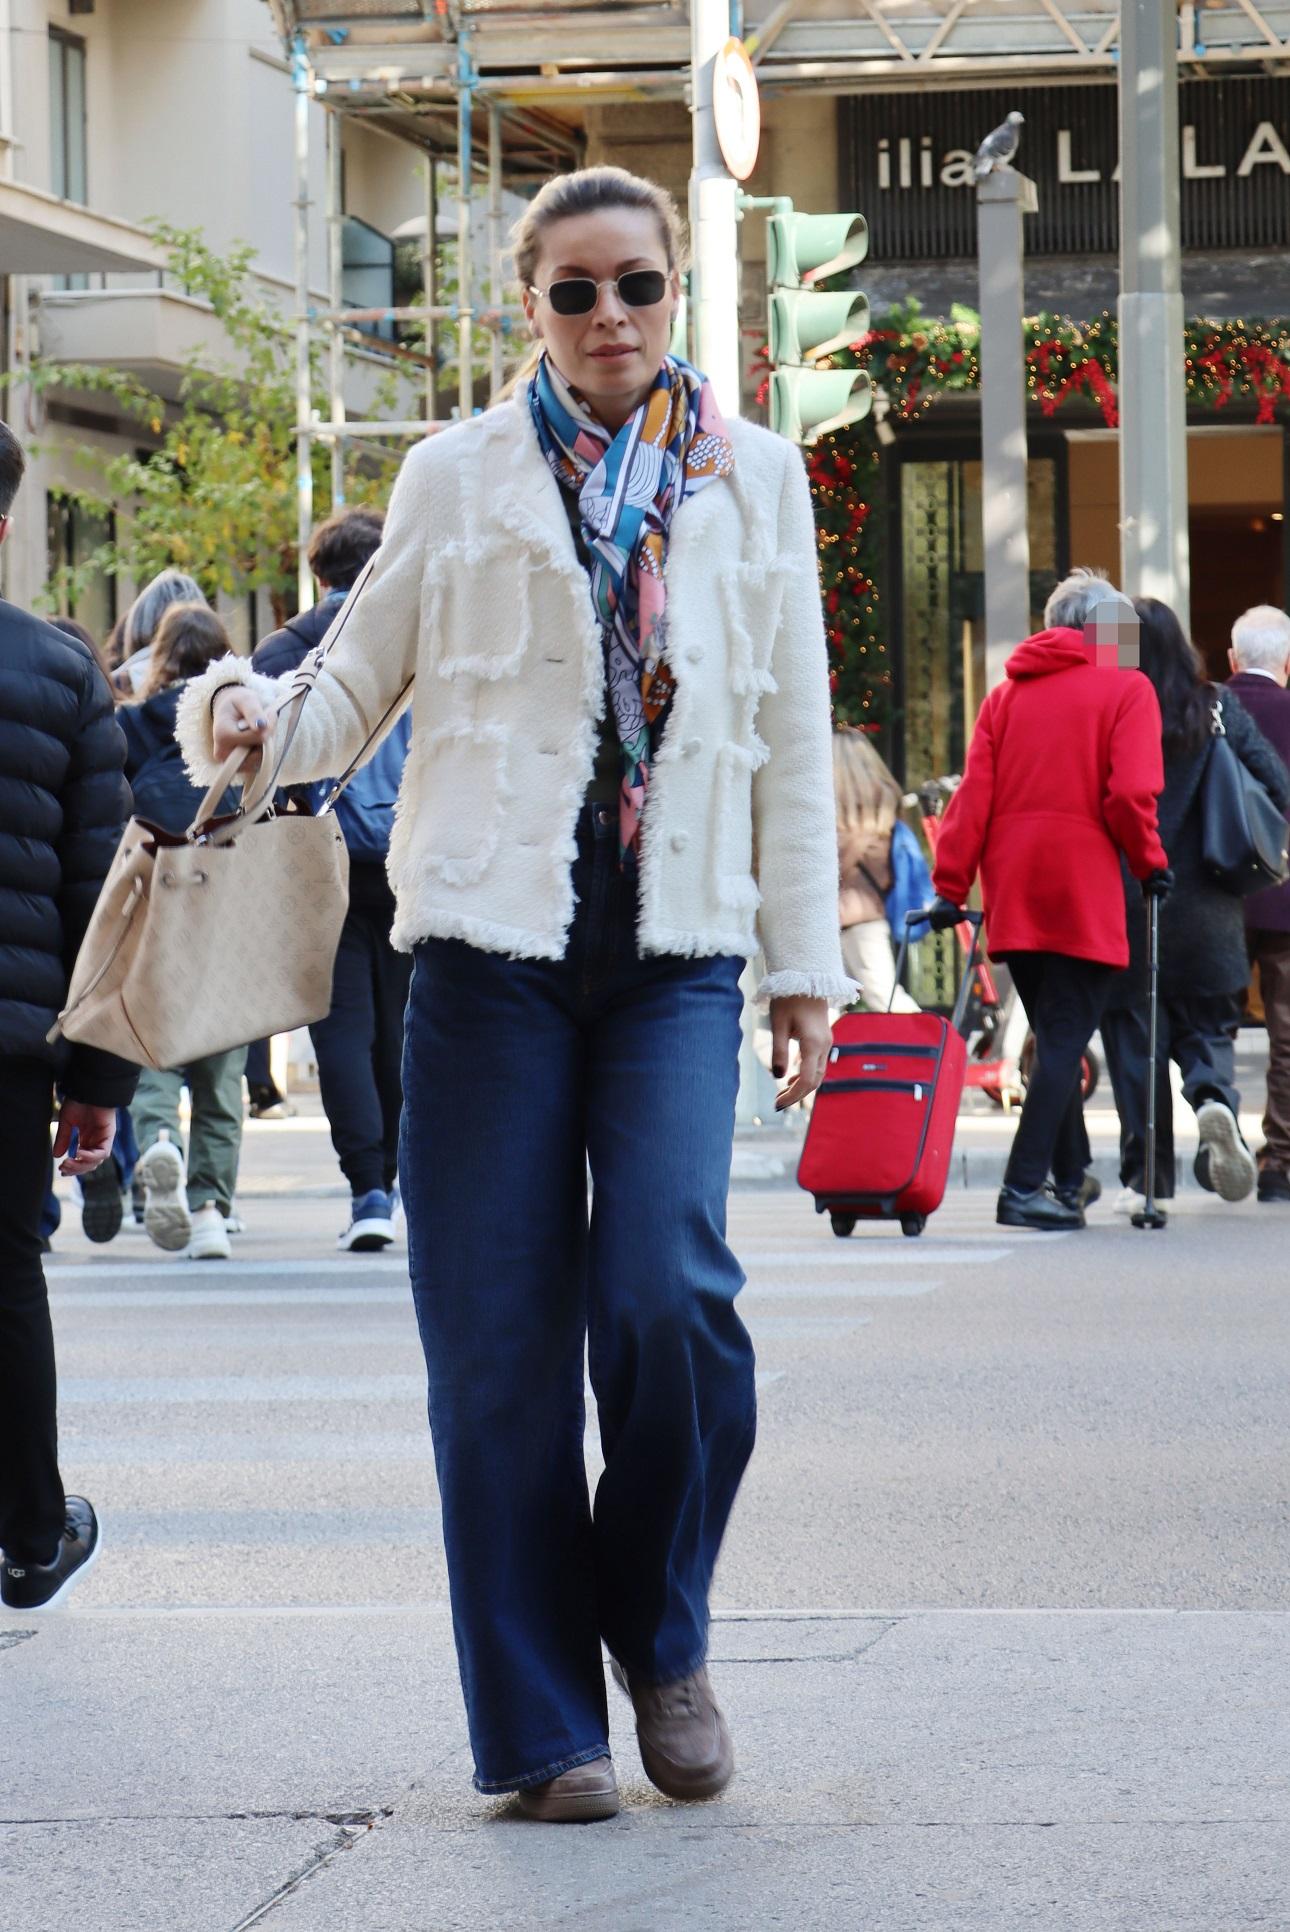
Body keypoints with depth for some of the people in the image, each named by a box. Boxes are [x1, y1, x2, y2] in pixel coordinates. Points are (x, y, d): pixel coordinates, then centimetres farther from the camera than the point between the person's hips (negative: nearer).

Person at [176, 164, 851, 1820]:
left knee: (670, 1297, -15)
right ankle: (542, 1725, 9)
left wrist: (804, 967, 11)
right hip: (493, 940, 0)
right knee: (501, 1340, -2)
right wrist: (252, 720, -15)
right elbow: (355, 691, 7)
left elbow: (789, 737, 13)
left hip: (676, 952, 0)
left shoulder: (753, 478, 12)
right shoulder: (460, 476, 8)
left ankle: (660, 1638, 10)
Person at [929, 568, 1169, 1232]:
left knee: (1054, 1037, 16)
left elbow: (973, 794, 5)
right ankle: (1024, 1187, -14)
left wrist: (951, 887, 4)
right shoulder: (1126, 689, 0)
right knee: (1065, 1040, -5)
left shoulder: (1008, 692, 13)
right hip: (1083, 892, -5)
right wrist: (1150, 865, 2)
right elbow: (1131, 794, -11)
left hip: (1011, 895, 5)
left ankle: (1068, 1182, 19)